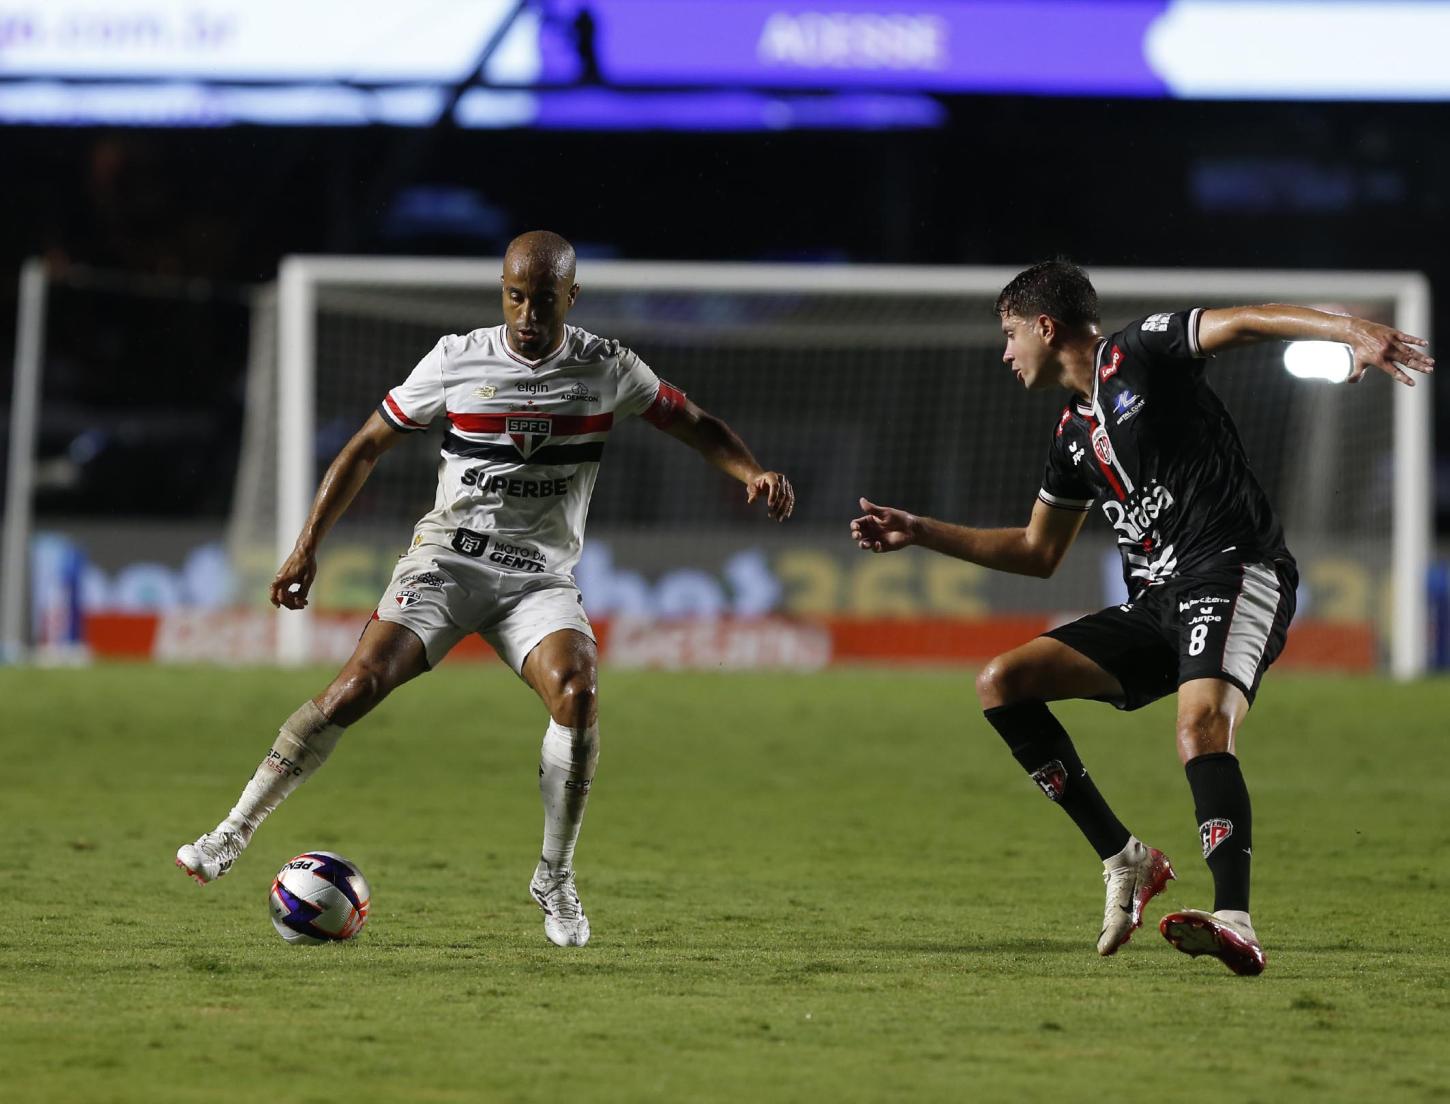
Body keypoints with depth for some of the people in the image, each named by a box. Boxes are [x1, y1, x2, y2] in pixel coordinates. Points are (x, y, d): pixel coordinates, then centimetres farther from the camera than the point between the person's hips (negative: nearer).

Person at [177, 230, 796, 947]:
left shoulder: (607, 369, 1)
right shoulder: (456, 361, -2)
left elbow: (696, 427, 13)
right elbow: (366, 447, 7)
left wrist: (753, 473, -7)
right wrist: (307, 547, 2)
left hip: (541, 577, 1)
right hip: (448, 558, -1)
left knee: (576, 695, -27)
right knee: (359, 684, -21)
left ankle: (555, 878, -9)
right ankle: (233, 834, -13)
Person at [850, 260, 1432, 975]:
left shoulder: (1138, 353, 0)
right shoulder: (1073, 434, 22)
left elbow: (1243, 322, -14)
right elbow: (1039, 553, 33)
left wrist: (1352, 331, -32)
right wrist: (921, 534, 32)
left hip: (1235, 574, -8)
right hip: (1154, 604, 8)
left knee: (1202, 723, -33)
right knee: (1001, 684, -1)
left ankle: (1235, 923, -47)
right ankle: (1123, 859, -2)